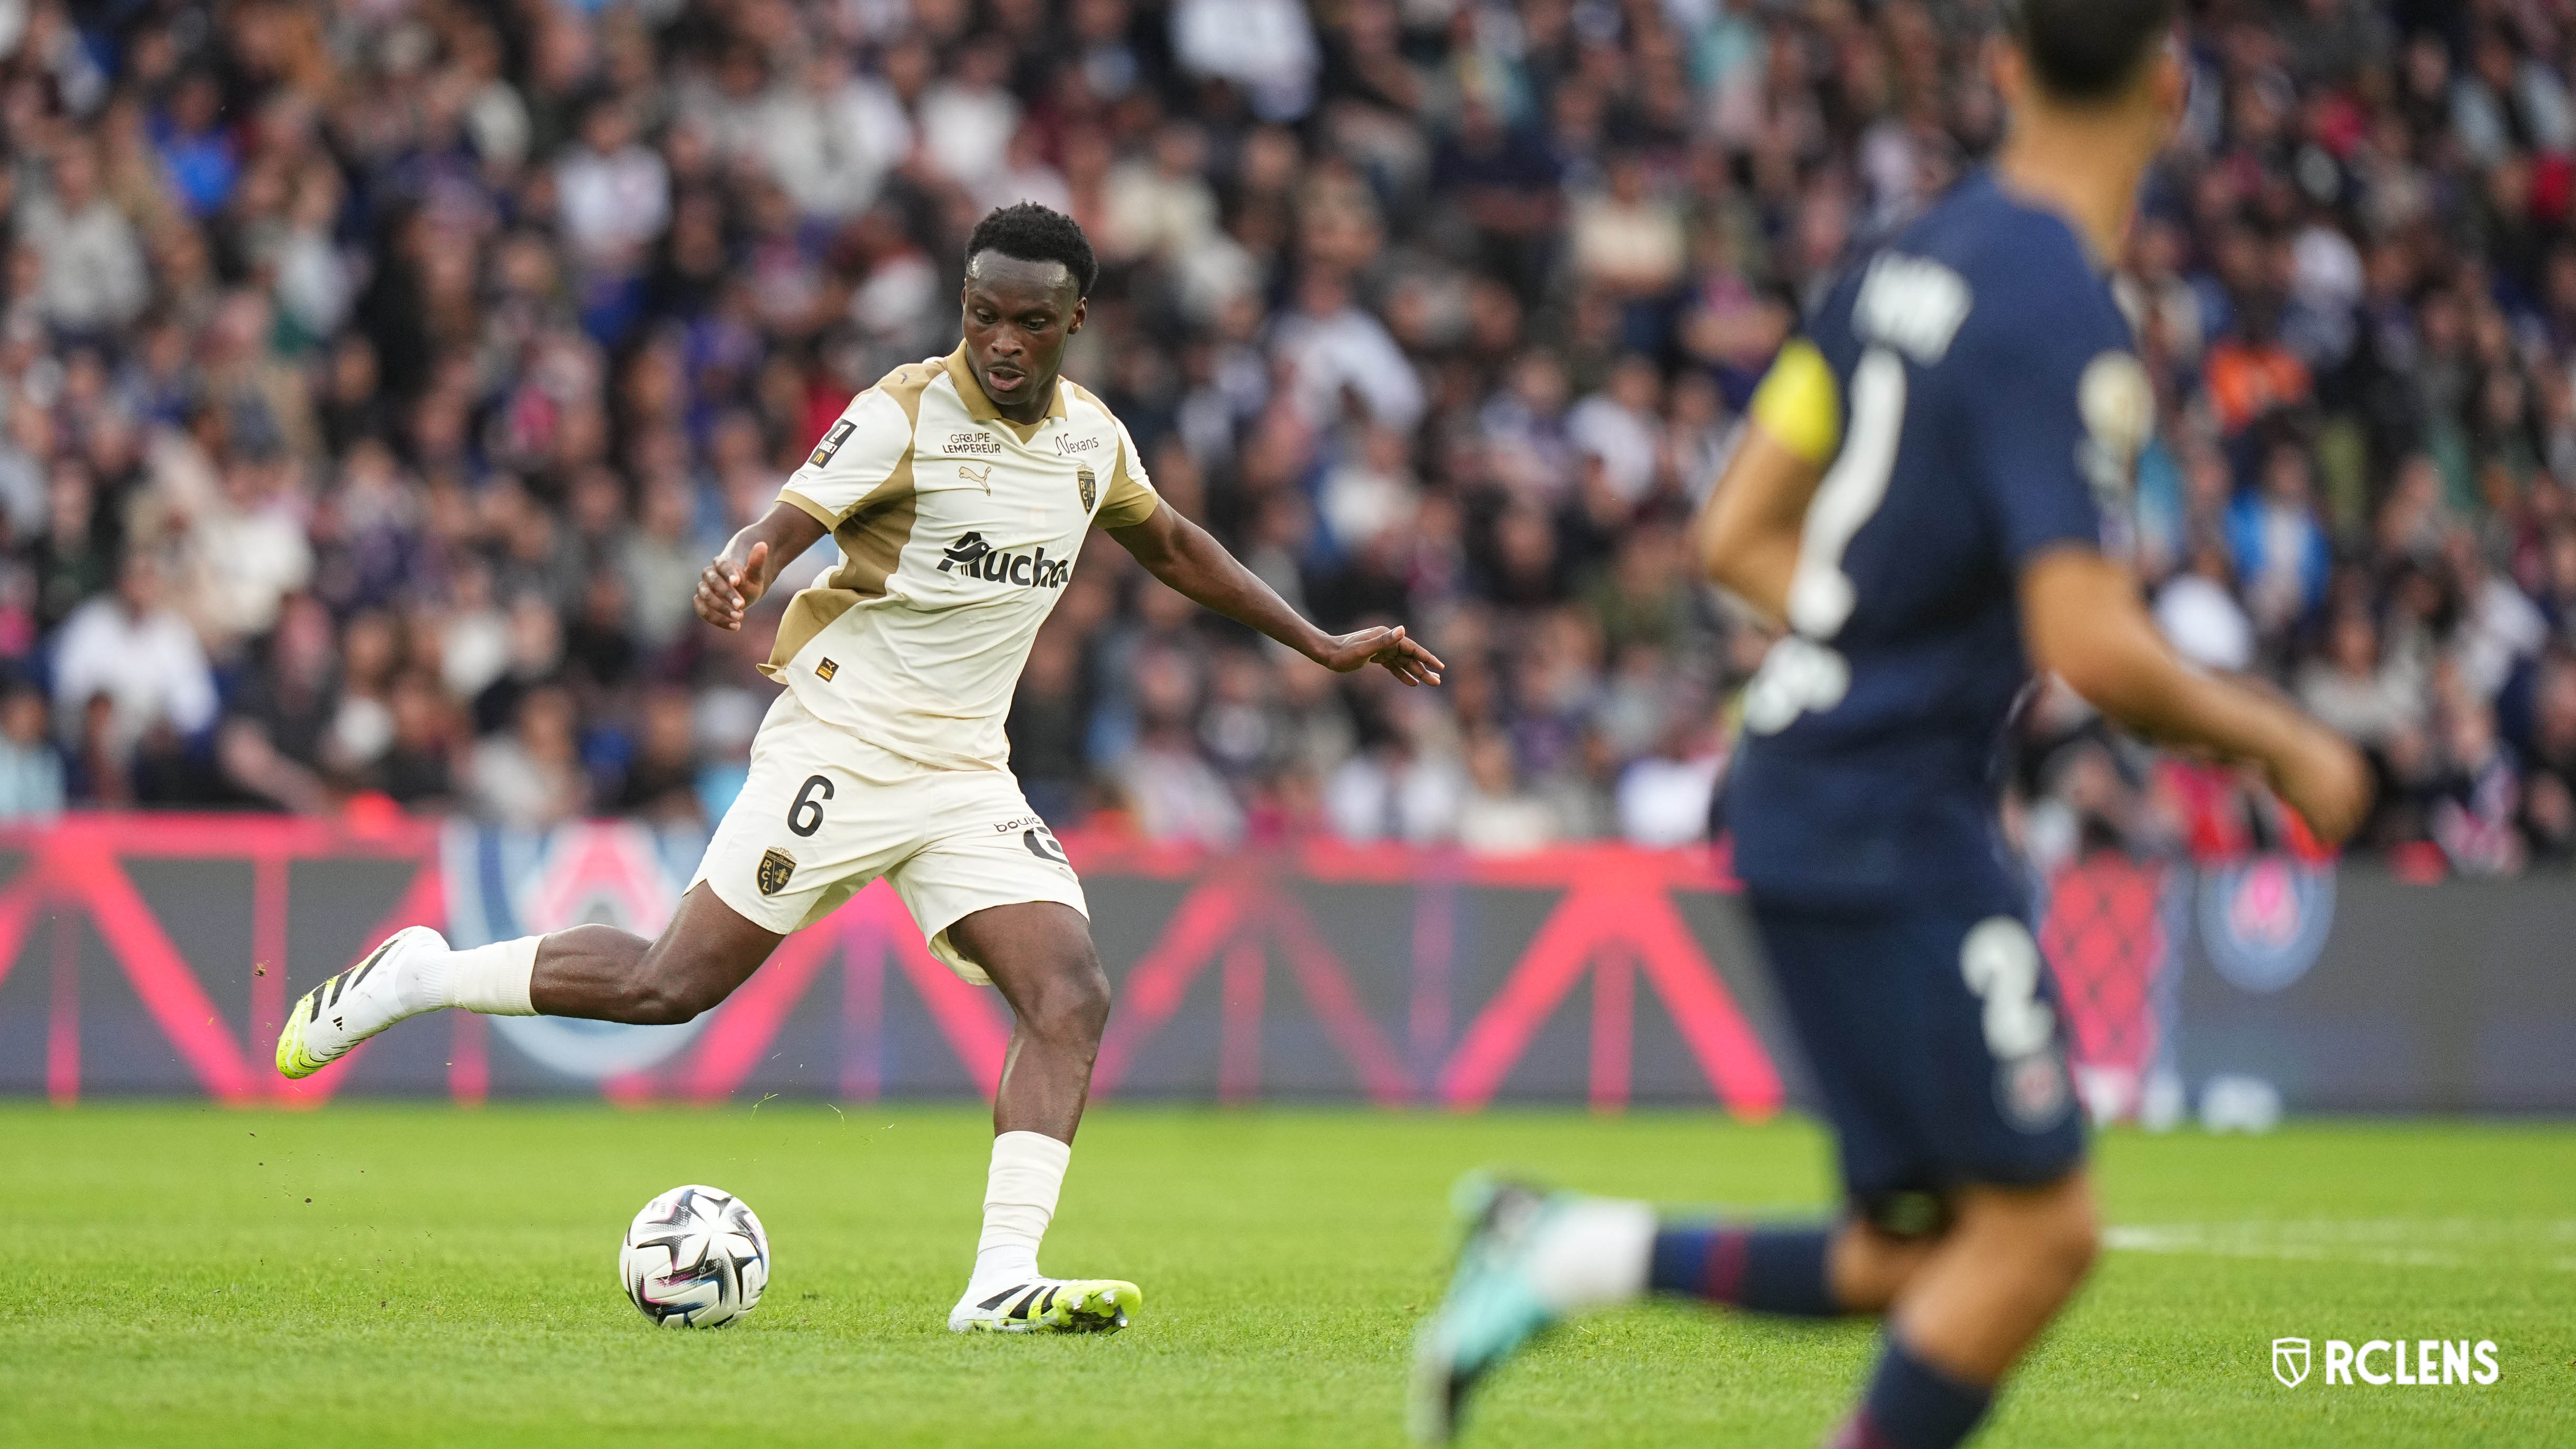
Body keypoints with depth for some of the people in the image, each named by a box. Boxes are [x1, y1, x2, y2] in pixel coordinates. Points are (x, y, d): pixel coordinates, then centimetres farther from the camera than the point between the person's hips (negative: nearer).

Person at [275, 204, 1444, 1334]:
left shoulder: (1092, 436, 9)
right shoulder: (907, 413, -11)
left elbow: (1170, 546, 28)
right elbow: (784, 523, -22)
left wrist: (1321, 646, 30)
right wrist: (741, 566, -46)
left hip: (968, 774, 6)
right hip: (841, 743, -5)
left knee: (1072, 997, -15)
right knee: (671, 985, -10)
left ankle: (1002, 1284, -19)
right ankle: (419, 976, 10)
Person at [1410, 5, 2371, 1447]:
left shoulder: (1911, 263, 9)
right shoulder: (2062, 327, -18)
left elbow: (1737, 536, 15)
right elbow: (2094, 649, -23)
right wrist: (2287, 747, -8)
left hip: (1803, 799, 9)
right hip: (1897, 826, -9)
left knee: (1914, 1261, 11)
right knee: (2041, 1228, -4)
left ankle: (1575, 1248, 3)